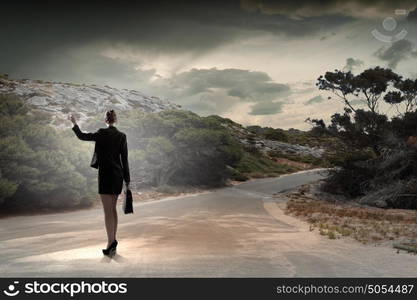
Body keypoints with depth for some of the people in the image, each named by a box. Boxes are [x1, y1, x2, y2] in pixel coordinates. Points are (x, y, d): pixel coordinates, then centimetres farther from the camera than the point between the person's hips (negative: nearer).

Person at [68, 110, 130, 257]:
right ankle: (113, 241, 21)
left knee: (108, 210, -3)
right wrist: (127, 181, 7)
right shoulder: (122, 136, 2)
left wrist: (74, 123, 20)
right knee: (113, 208, 16)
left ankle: (111, 242, -8)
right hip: (118, 174, 5)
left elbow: (82, 136, 3)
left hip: (106, 174, -5)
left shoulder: (102, 133, -9)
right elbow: (124, 159, 3)